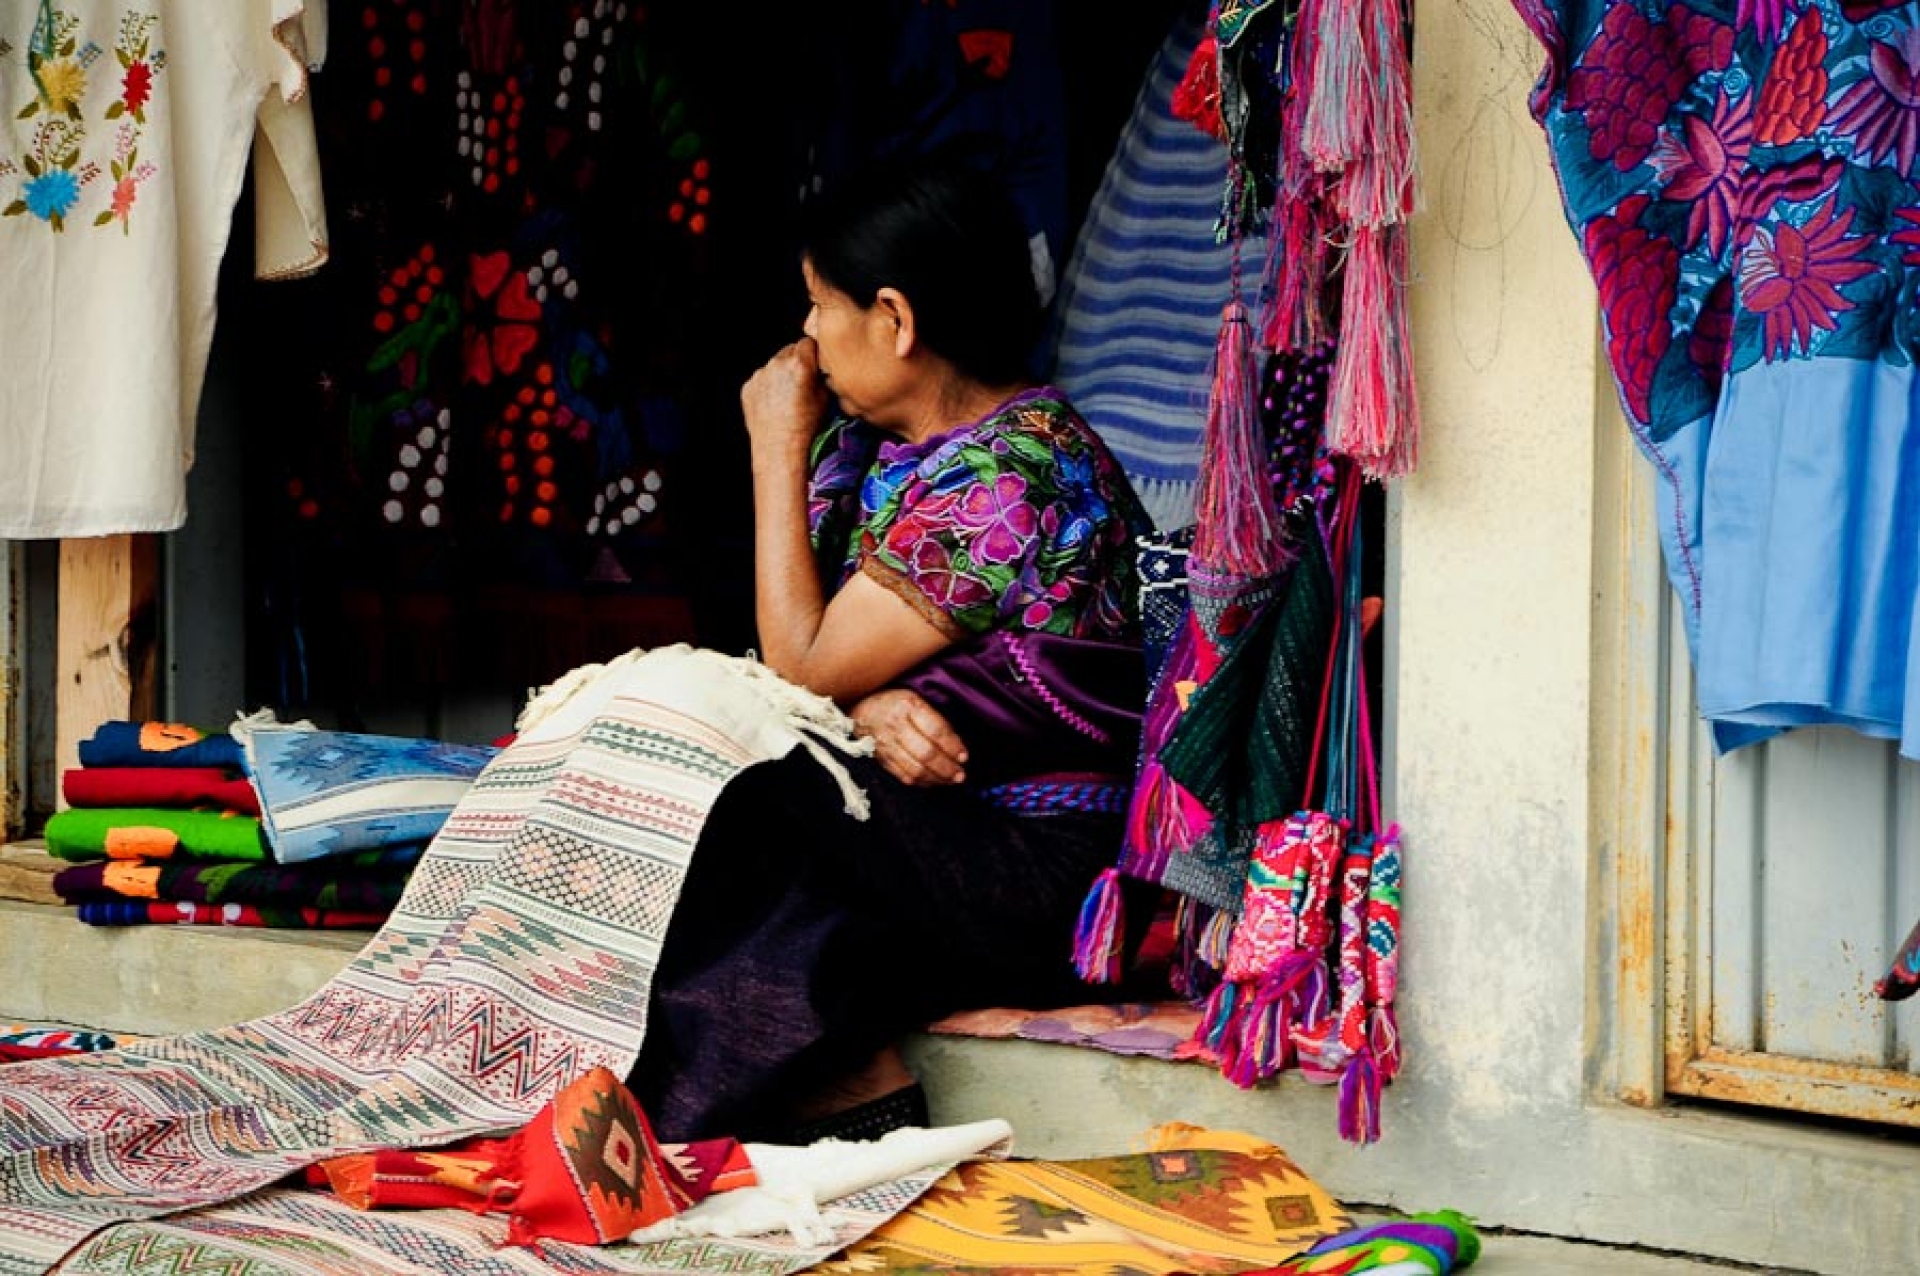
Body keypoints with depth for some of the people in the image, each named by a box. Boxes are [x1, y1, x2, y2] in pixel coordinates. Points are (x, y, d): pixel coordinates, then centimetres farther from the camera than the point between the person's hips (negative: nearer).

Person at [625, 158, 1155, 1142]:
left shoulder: (1007, 477, -17)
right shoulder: (901, 444, 12)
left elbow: (803, 667, -14)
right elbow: (828, 669, 10)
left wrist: (777, 448, -6)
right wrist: (871, 705, -16)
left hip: (1040, 873, -9)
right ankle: (850, 1100, -19)